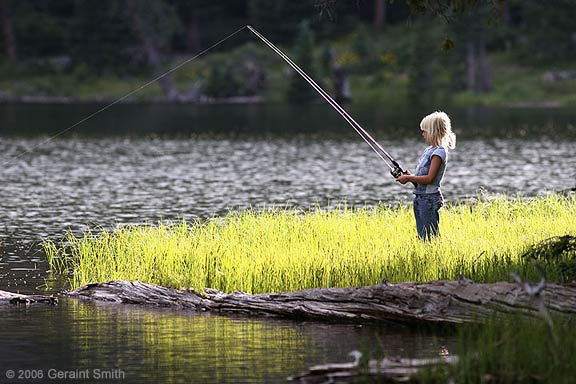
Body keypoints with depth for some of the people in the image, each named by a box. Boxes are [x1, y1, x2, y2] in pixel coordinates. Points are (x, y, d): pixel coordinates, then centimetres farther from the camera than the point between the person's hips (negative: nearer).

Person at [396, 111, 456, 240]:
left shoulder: (439, 152, -12)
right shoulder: (429, 150, 16)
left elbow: (429, 178, -19)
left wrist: (409, 178, -12)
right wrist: (409, 176, 2)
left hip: (430, 199, -10)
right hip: (420, 198, 10)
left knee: (429, 237, -10)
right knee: (421, 237, 9)